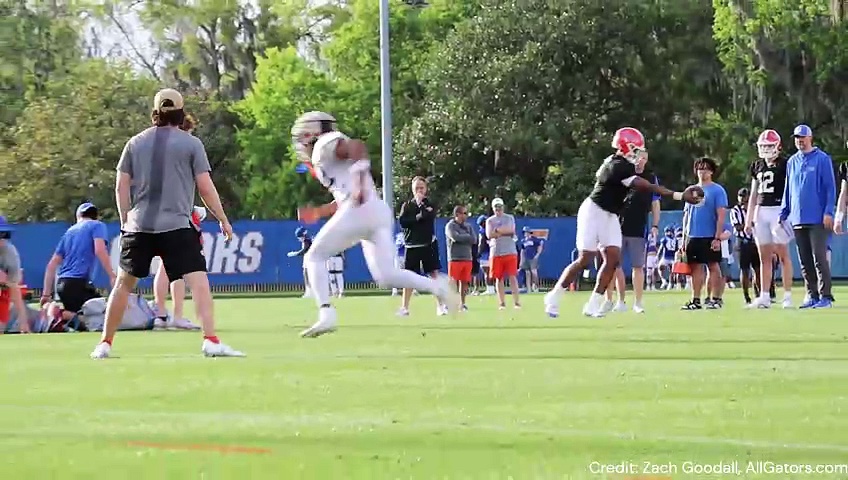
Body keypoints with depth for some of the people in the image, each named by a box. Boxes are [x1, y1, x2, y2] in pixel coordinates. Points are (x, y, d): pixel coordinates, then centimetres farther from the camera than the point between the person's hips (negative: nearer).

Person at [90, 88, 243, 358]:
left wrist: (126, 222, 20)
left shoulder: (136, 143, 10)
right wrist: (223, 220, 7)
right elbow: (205, 187, -2)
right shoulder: (191, 143, 1)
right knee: (199, 282, -9)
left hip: (138, 226, 4)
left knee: (124, 283, 15)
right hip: (176, 225, -4)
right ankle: (211, 341, -24)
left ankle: (105, 344, 19)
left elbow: (121, 186, 10)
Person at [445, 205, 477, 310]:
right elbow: (455, 237, -18)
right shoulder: (450, 226, -3)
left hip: (467, 258, 5)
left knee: (465, 282, 6)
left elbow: (474, 240, 2)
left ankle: (462, 304, 13)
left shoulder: (468, 226, 14)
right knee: (453, 283, -7)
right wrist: (467, 237, -4)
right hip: (455, 258, -5)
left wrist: (462, 238, -7)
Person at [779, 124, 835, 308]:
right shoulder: (792, 162, 15)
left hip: (817, 219, -6)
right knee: (805, 261, 7)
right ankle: (812, 295, 12)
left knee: (819, 258, -8)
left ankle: (825, 296, -6)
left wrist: (828, 212, -14)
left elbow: (830, 187, -6)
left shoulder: (822, 159, -2)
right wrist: (783, 214, 14)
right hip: (798, 220, 6)